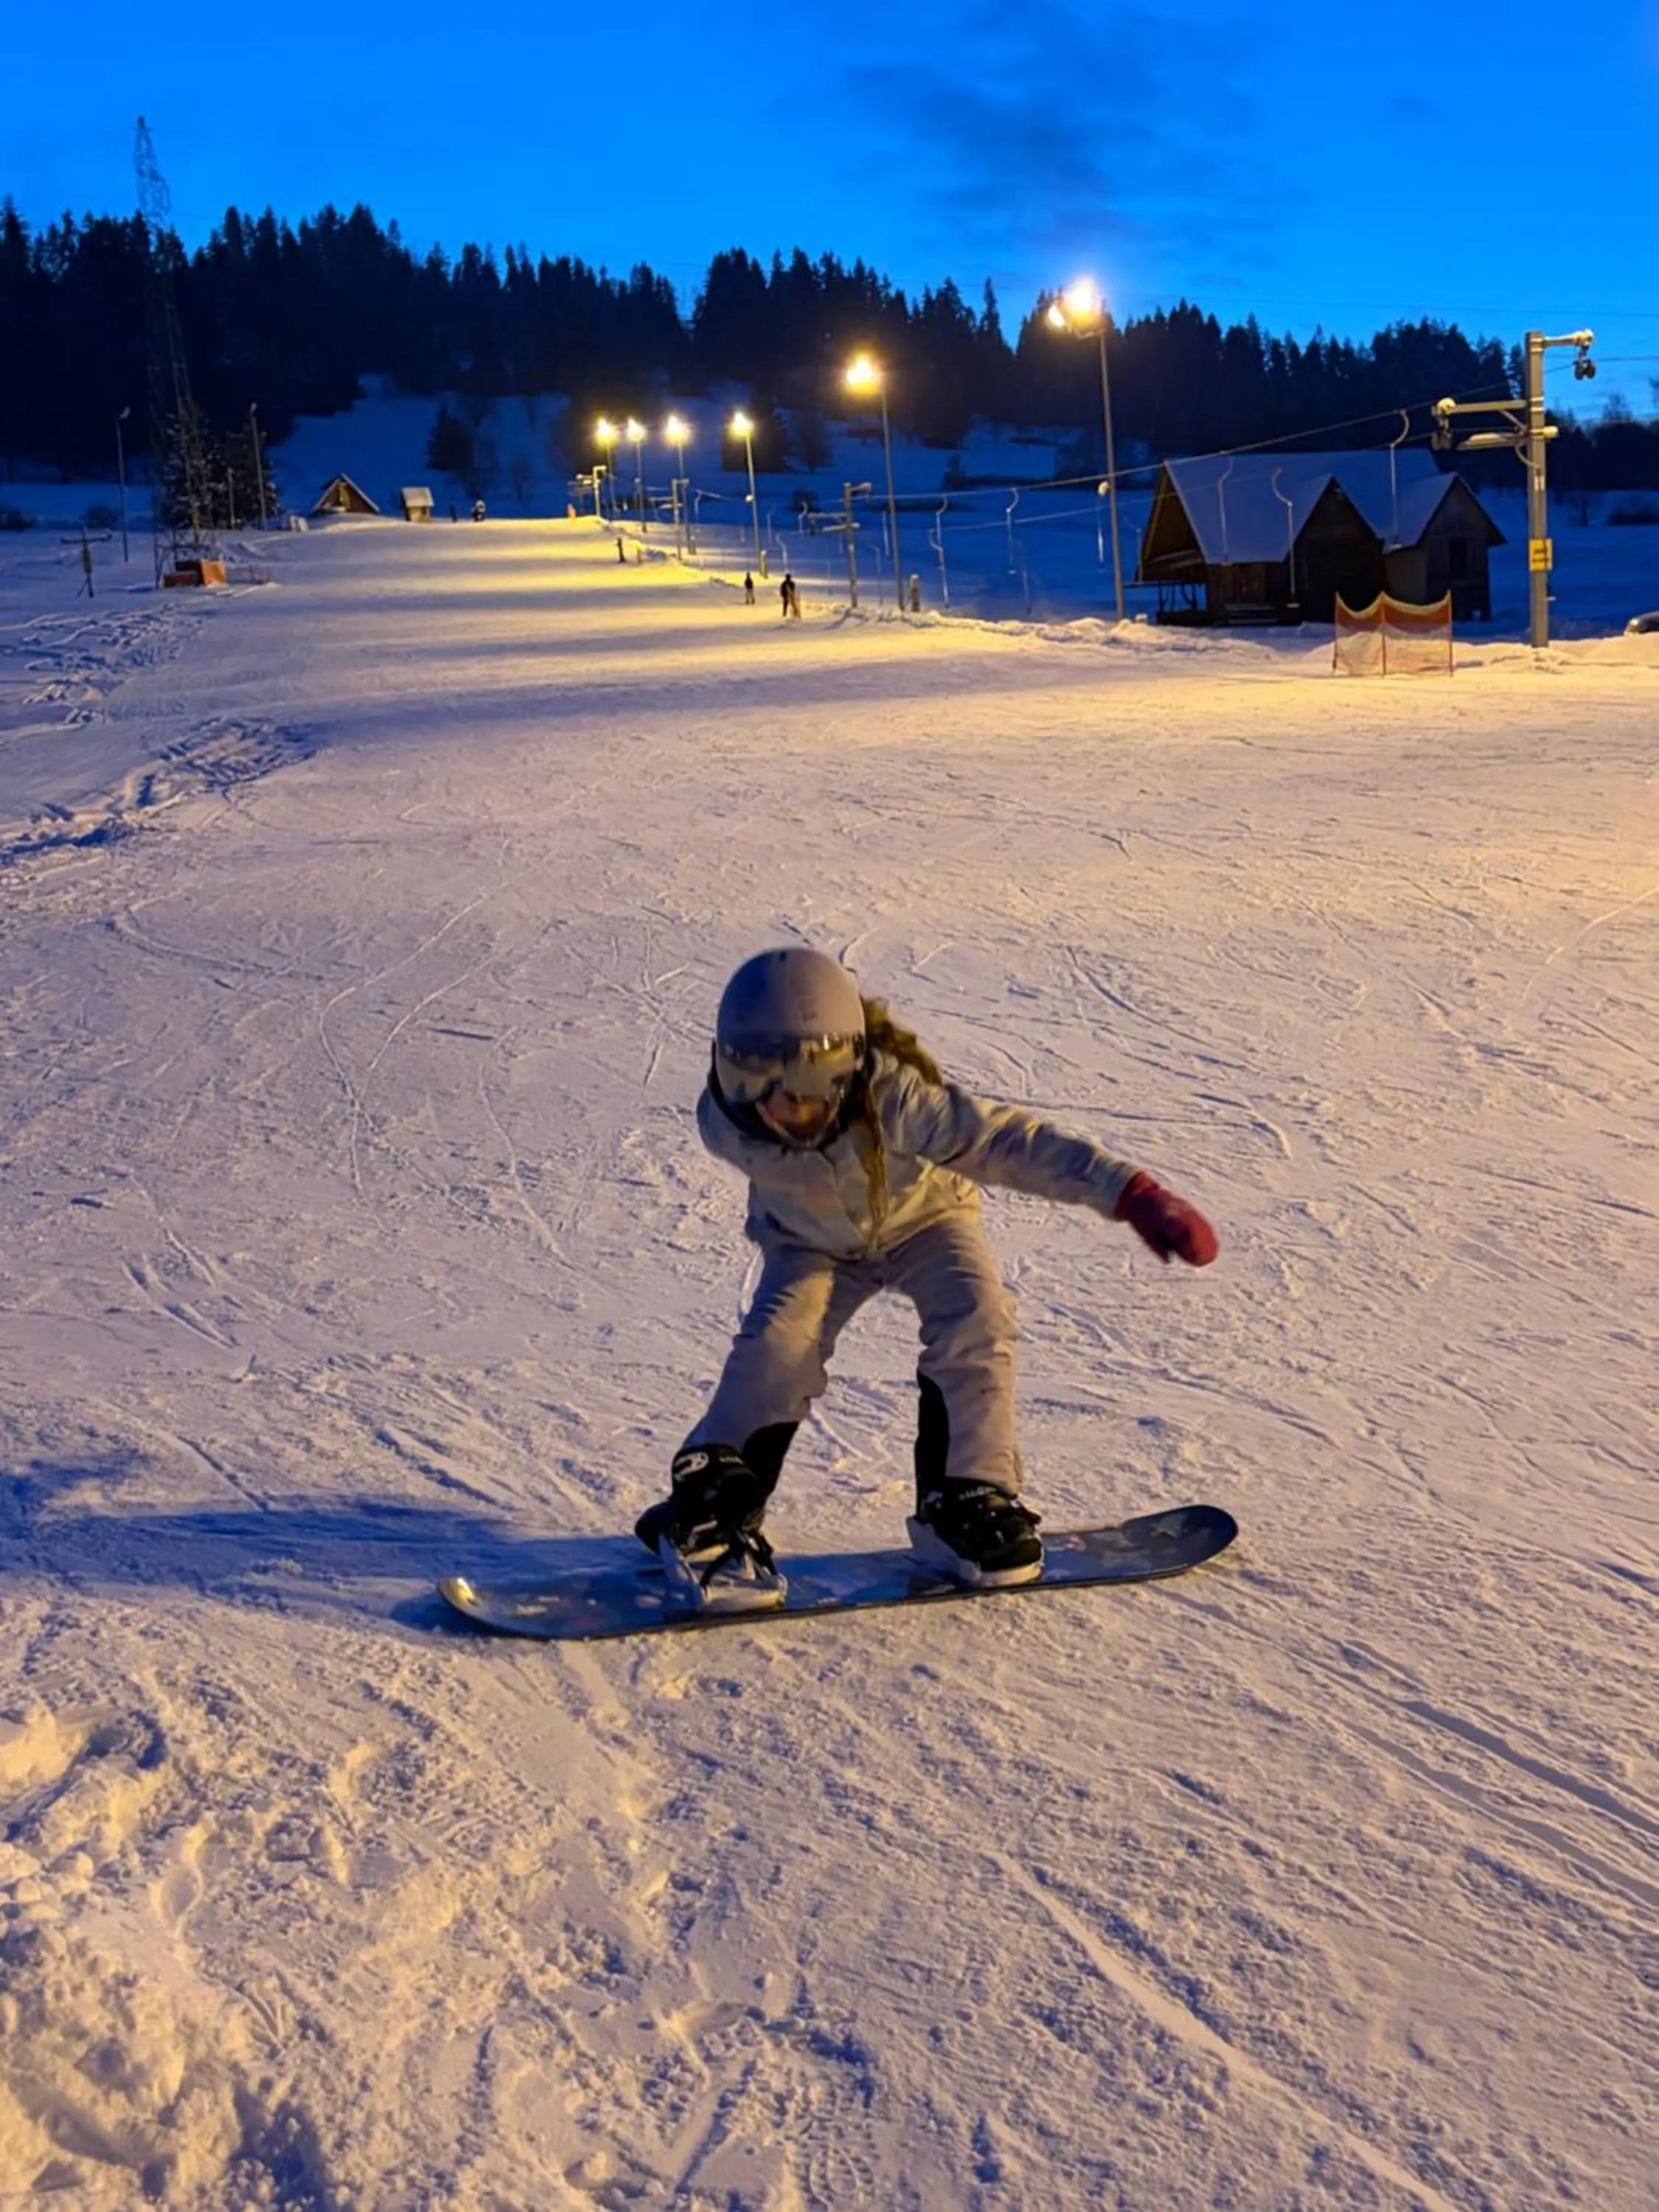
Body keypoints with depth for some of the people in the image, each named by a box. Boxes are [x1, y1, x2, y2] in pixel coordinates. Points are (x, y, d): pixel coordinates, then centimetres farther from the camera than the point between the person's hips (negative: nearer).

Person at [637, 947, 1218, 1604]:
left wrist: (1133, 1194, -56)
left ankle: (964, 1502, -9)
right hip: (813, 1242, 1)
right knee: (778, 1342, -21)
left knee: (974, 1325, -24)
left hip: (923, 1219, -1)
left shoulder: (894, 1098, -43)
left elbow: (1007, 1140, -48)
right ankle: (714, 1502, -6)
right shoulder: (723, 1123, -33)